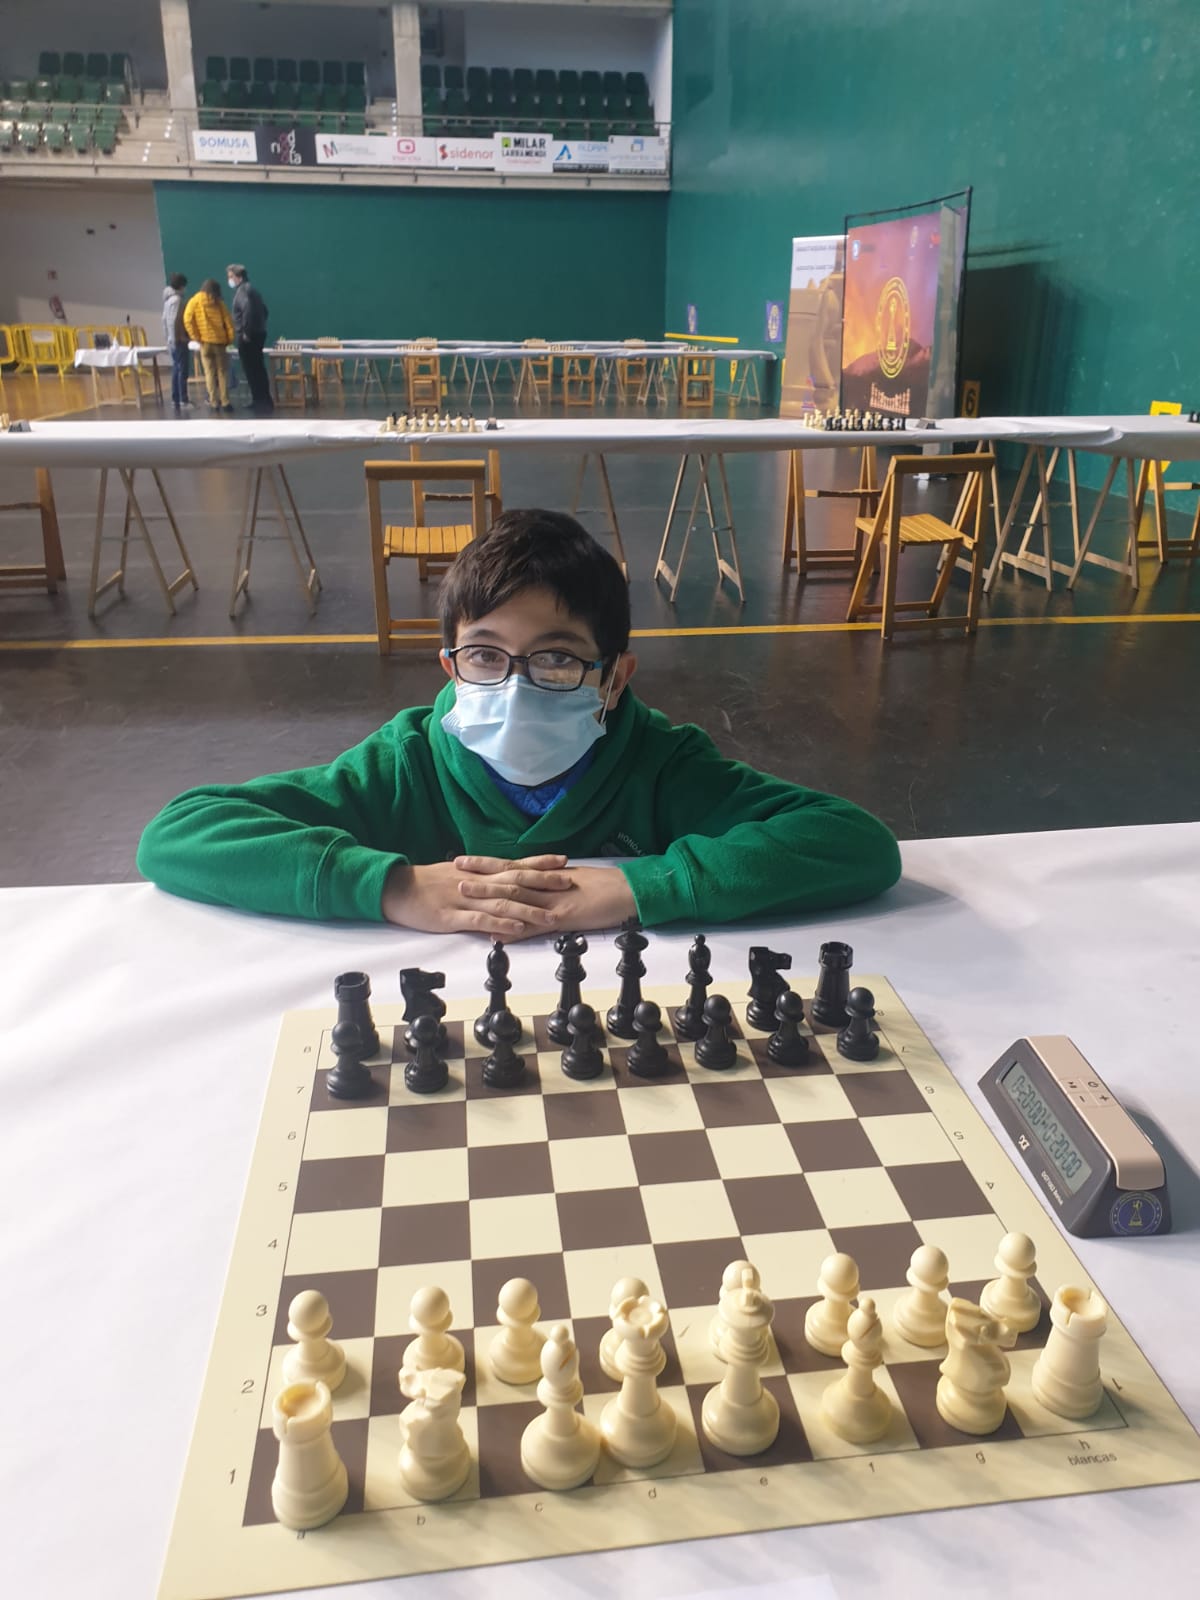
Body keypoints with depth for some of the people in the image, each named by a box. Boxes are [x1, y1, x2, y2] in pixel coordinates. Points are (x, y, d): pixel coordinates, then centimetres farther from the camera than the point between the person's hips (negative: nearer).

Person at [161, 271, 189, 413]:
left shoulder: (168, 299, 14)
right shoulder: (177, 299, -14)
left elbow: (164, 320, 17)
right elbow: (174, 321, -19)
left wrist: (168, 337, 20)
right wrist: (175, 339, -16)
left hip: (173, 340, 9)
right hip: (179, 340, -9)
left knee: (176, 371, 12)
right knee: (182, 371, -9)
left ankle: (175, 400, 15)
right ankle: (183, 401, -11)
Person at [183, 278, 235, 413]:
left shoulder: (195, 301, 3)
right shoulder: (218, 302, 3)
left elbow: (187, 320, -7)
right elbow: (228, 321, -1)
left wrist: (196, 337, -1)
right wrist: (230, 339, 6)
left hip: (205, 341, 0)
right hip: (219, 341, 0)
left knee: (209, 372, 5)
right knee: (222, 372, 6)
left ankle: (214, 402, 1)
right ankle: (225, 402, 0)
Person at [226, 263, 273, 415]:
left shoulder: (242, 290, -13)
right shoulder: (250, 289, 17)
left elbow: (248, 310, -28)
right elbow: (263, 309, 22)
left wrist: (246, 331, -22)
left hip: (248, 336, -10)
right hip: (258, 333, 10)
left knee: (252, 370, -7)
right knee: (257, 368, 15)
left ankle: (261, 402, -6)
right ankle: (263, 400, 21)